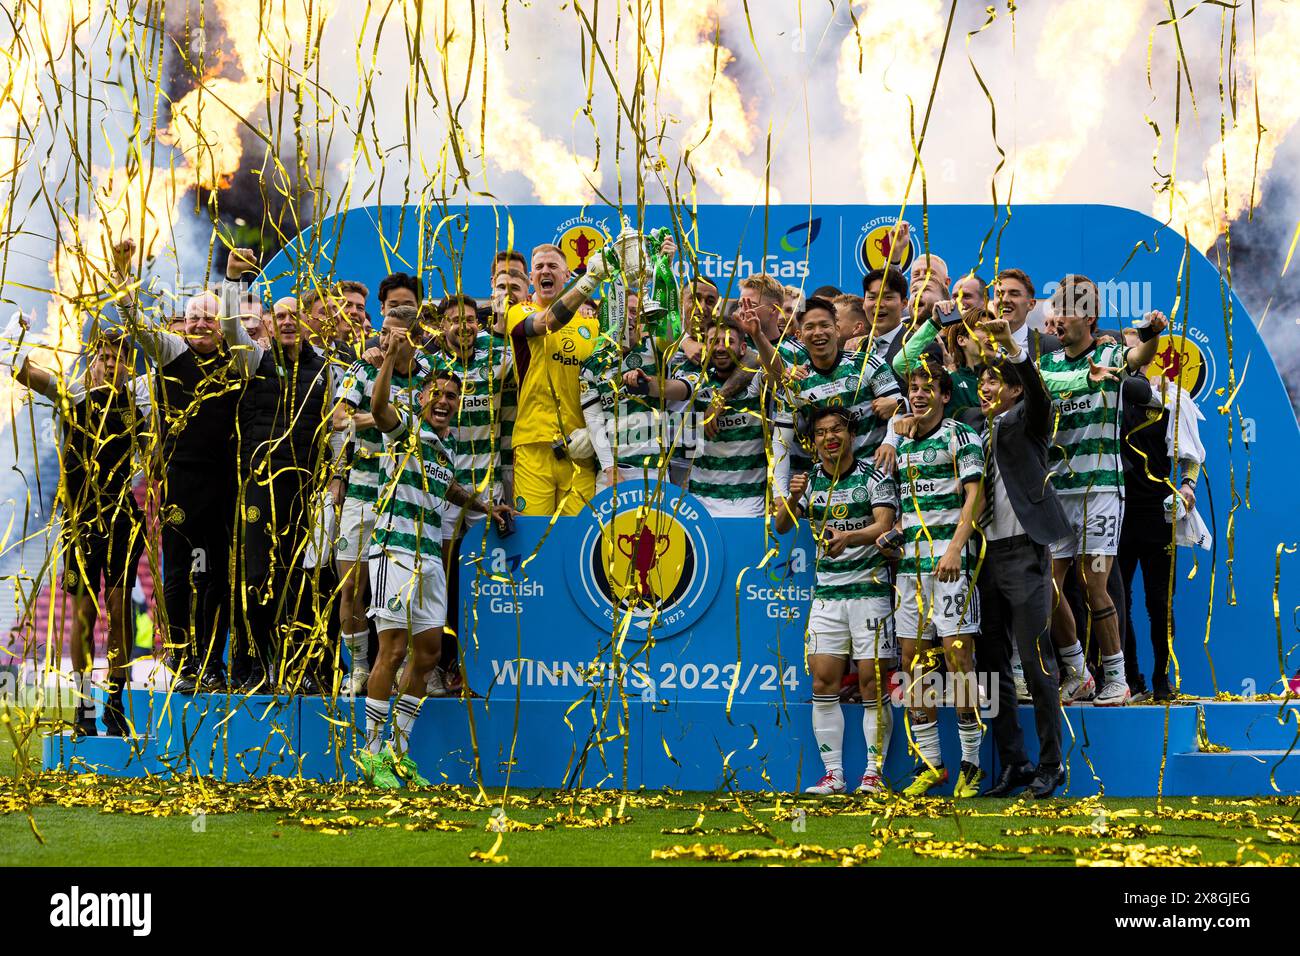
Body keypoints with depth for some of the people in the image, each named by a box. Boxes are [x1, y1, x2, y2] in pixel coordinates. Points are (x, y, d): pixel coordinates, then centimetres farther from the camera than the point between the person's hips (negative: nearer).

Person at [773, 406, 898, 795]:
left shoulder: (874, 477, -3)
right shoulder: (810, 479, 8)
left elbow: (883, 526, -15)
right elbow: (782, 526, 2)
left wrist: (849, 537, -34)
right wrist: (794, 498, -18)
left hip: (870, 589, -3)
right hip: (826, 592, 4)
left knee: (872, 683, -4)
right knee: (823, 683, -1)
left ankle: (874, 772, 5)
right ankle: (833, 775, 5)